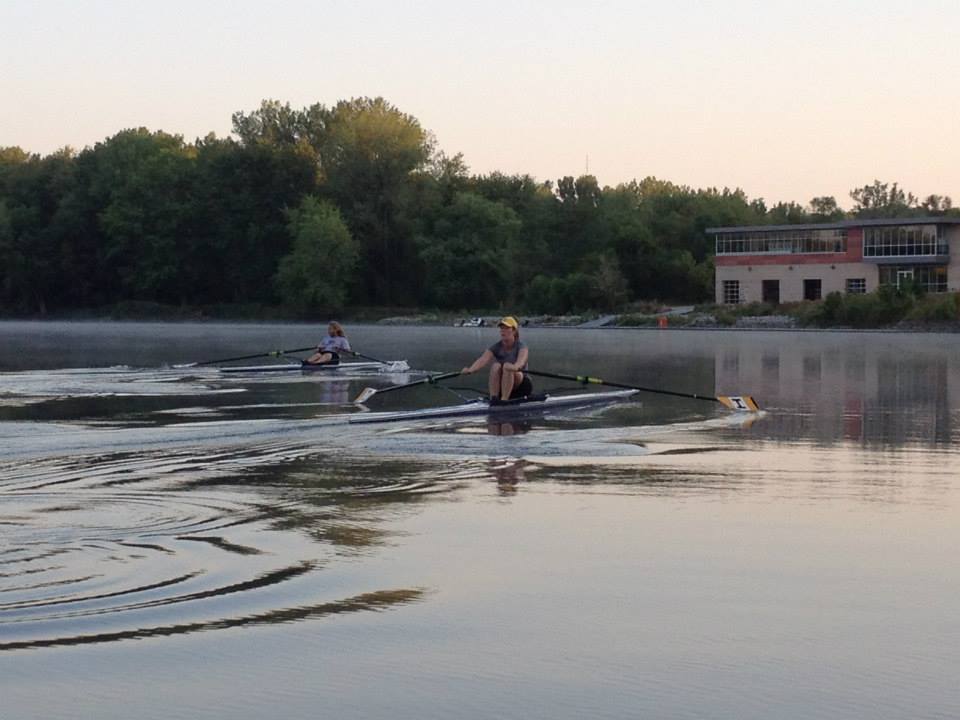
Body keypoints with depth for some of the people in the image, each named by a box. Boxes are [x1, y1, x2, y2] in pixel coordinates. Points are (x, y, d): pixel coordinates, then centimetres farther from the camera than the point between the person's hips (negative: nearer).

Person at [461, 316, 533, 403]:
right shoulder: (496, 348, 1)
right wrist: (470, 369, -42)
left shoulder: (521, 347, -8)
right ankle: (493, 398, -34)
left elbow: (522, 360, -33)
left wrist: (516, 367, -58)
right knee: (496, 366, -25)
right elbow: (483, 359, -20)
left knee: (507, 366, -30)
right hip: (501, 388, 3)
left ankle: (504, 399, -38)